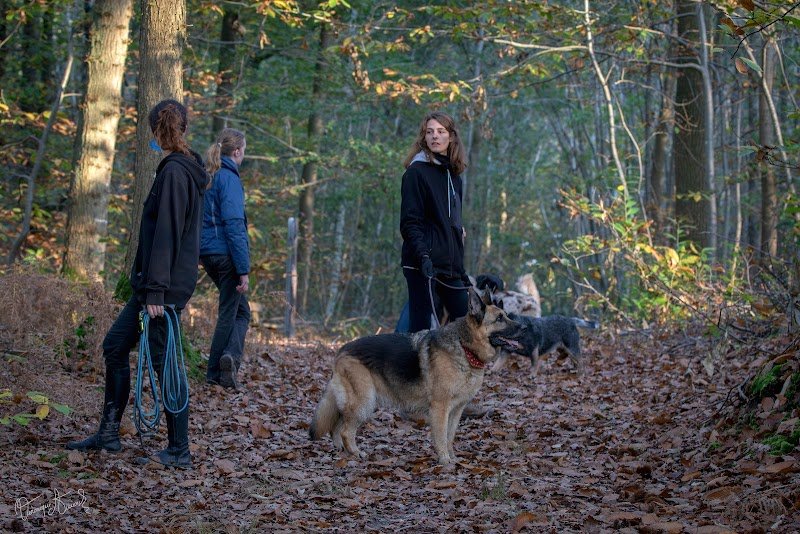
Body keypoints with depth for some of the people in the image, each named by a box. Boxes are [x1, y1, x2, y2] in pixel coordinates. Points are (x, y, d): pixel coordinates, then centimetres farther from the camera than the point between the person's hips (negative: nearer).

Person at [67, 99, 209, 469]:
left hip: (165, 287, -10)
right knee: (115, 345, 16)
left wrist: (156, 289, -22)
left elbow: (166, 235, -20)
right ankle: (108, 434, 24)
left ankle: (179, 451, 2)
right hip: (157, 285, 10)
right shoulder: (187, 170, 15)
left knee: (163, 360, -5)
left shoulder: (174, 172, -15)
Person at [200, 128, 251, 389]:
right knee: (229, 313, 3)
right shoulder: (229, 178, -14)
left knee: (241, 310, 14)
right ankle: (216, 372, -2)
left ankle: (227, 358, 1)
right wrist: (243, 269, -20)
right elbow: (234, 224, -19)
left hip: (206, 252, 8)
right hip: (225, 253, -8)